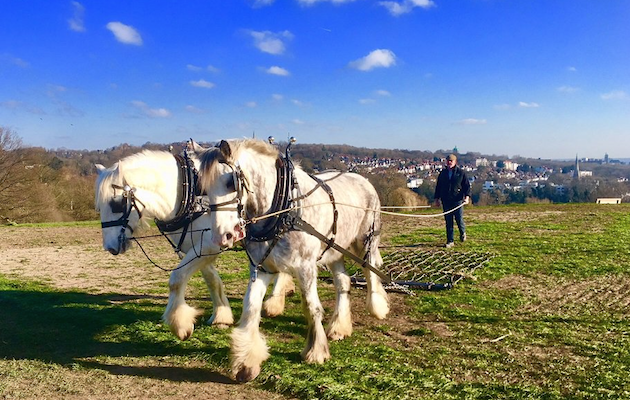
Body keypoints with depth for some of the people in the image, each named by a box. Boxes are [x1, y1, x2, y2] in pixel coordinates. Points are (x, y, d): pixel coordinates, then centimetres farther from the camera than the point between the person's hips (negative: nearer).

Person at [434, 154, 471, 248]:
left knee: (459, 219, -4)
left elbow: (467, 186, 3)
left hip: (457, 200, -3)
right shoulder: (443, 173, 12)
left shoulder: (461, 172, 4)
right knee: (448, 222, 3)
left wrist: (467, 196, -10)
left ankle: (462, 232, 29)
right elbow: (438, 187, 18)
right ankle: (450, 241, 9)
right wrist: (437, 199, 14)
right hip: (446, 201, 3)